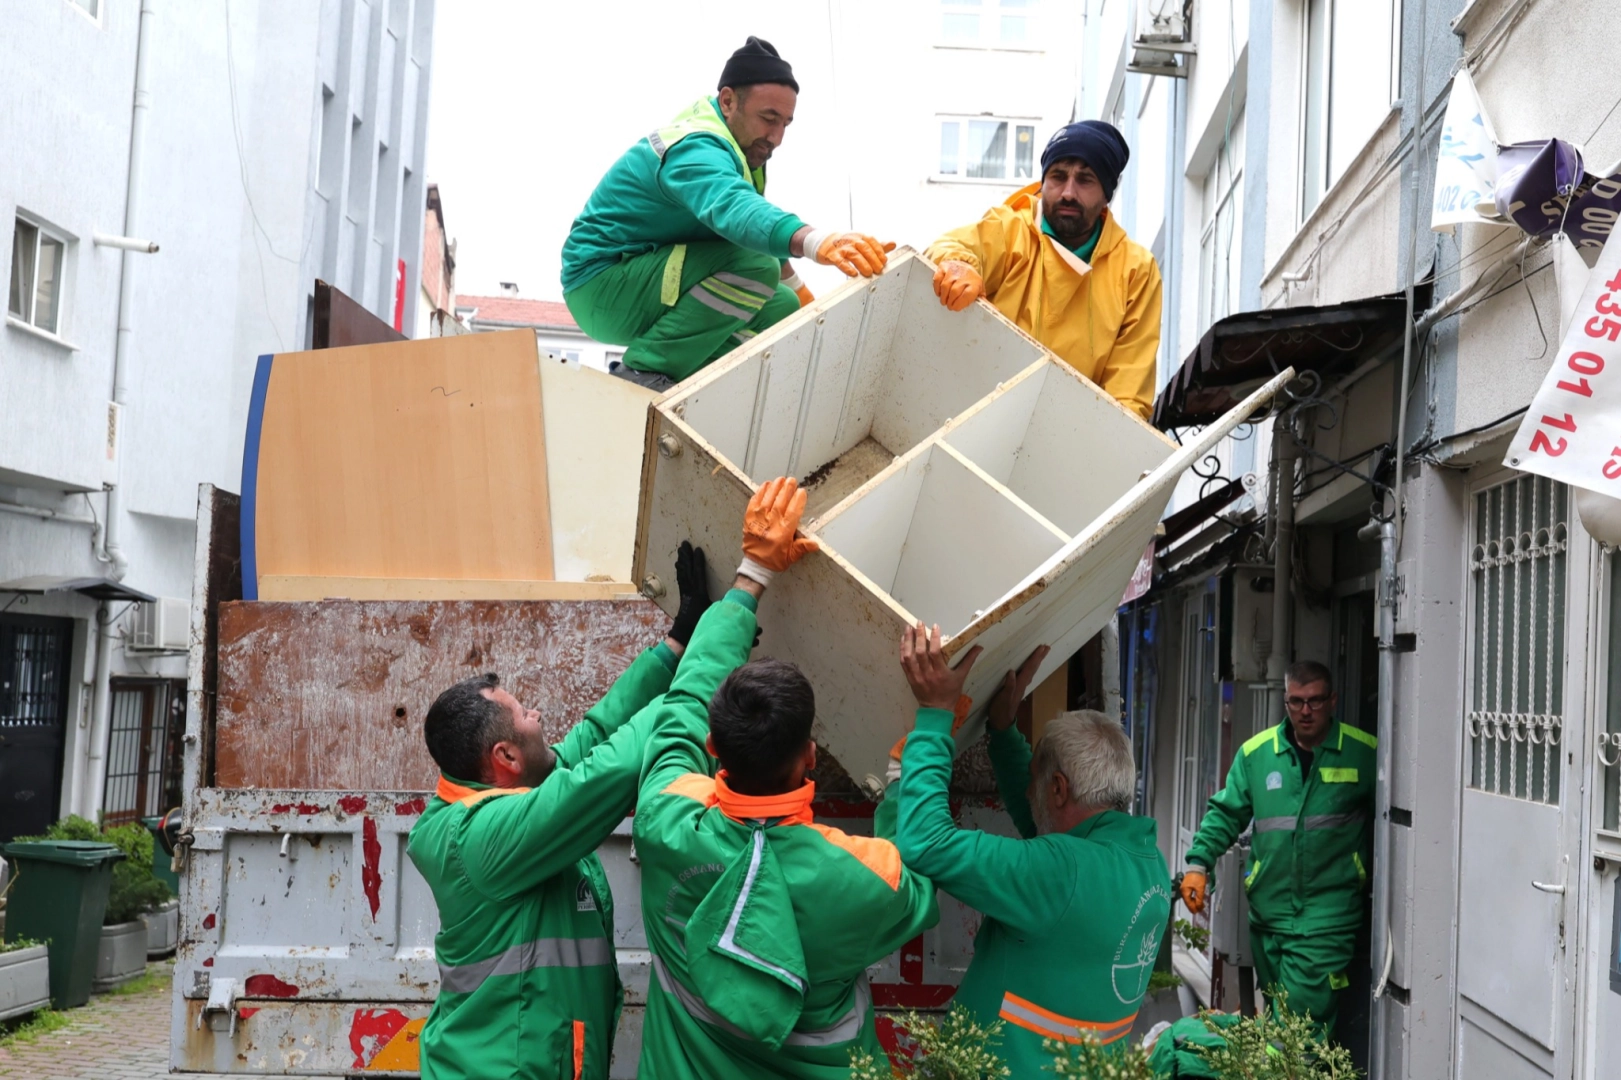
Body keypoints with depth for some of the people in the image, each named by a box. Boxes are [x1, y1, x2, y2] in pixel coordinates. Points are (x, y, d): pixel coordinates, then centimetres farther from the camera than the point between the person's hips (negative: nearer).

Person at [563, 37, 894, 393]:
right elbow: (735, 208, -48)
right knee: (755, 266, -28)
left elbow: (750, 211, 24)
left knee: (782, 308, 8)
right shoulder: (696, 151, -26)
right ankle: (644, 369, -23)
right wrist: (817, 242, -66)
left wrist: (797, 289, 26)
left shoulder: (737, 146, 6)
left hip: (647, 278, 10)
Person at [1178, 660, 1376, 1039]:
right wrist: (1198, 863, 0)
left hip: (1328, 913, -4)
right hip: (1268, 910, 4)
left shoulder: (1365, 753, -2)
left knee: (1302, 1017, -12)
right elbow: (1226, 813, 11)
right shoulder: (1256, 752, 6)